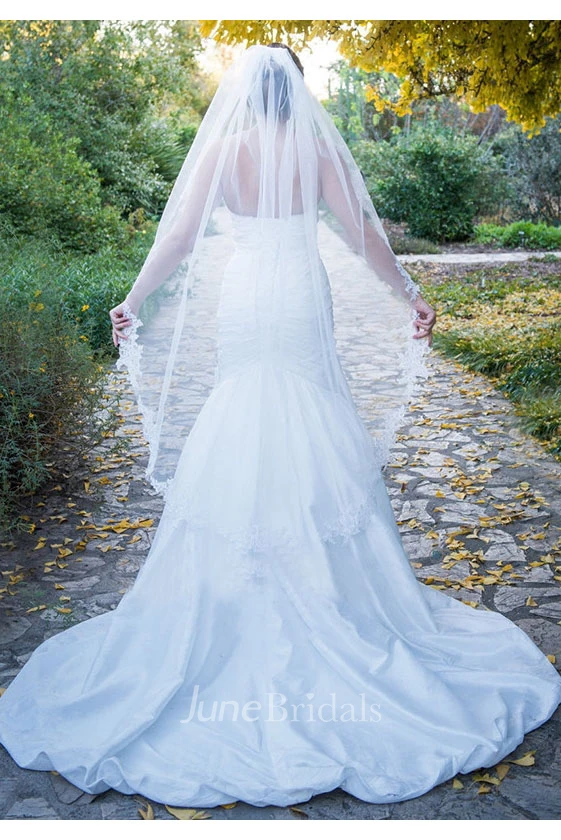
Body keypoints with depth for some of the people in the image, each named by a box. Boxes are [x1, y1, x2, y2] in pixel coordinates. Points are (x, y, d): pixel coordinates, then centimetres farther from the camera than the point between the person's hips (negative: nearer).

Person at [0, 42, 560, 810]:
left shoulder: (220, 151, -1)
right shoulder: (318, 150, -2)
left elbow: (178, 236, -5)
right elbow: (361, 234, -4)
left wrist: (134, 302, 4)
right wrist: (410, 298, 5)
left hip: (241, 305, 1)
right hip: (304, 305, 0)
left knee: (237, 443, 10)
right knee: (319, 445, 8)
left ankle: (238, 584, 19)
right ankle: (326, 578, 16)